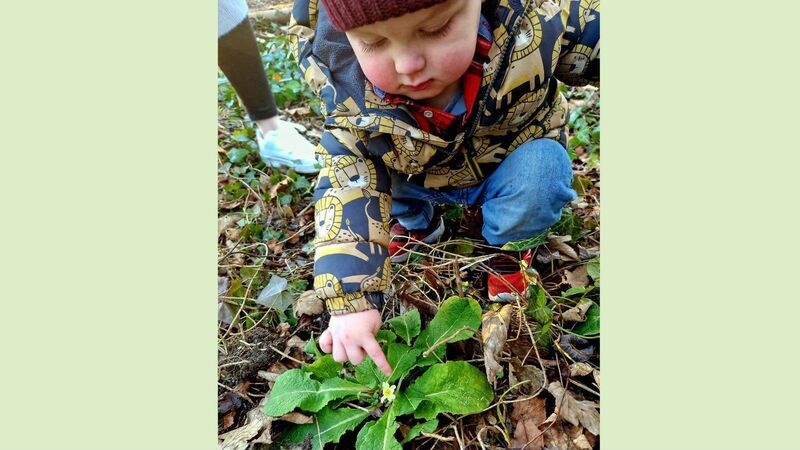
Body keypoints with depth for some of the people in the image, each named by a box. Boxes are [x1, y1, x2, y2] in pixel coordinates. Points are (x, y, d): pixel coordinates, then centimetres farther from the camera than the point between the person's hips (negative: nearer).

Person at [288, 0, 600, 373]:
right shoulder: (348, 91, -30)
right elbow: (347, 189, -28)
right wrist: (351, 301, -34)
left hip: (513, 162, -1)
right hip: (420, 181, 2)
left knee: (539, 170, -32)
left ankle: (507, 248, 1)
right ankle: (417, 224, 12)